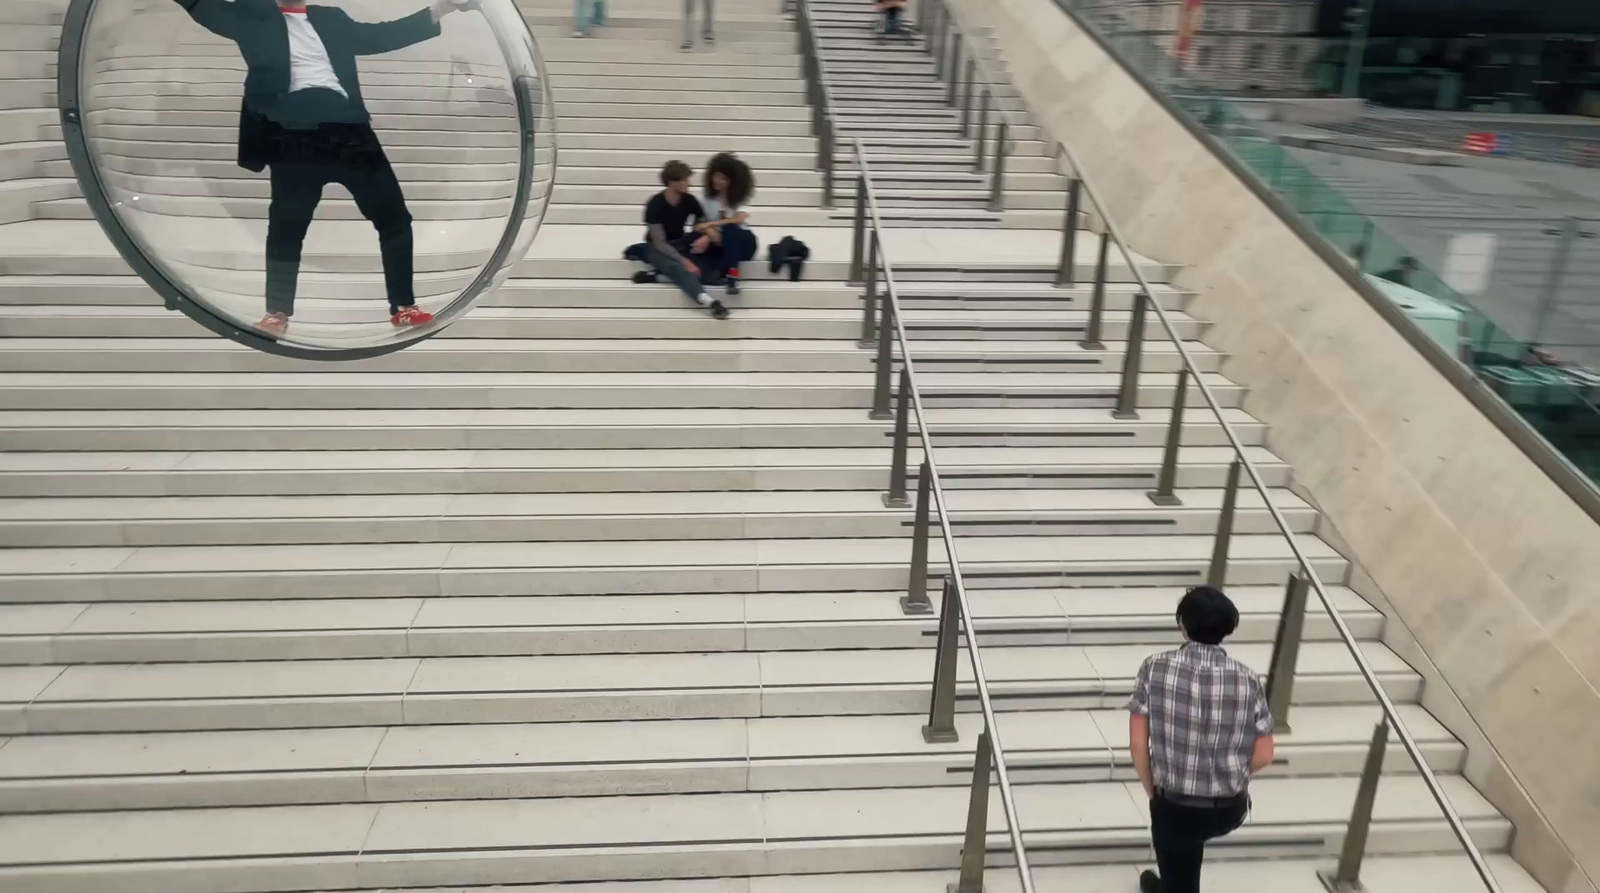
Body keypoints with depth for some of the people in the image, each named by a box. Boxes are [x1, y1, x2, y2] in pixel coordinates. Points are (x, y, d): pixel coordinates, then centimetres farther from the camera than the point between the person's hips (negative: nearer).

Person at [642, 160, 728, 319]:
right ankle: (708, 302, -61)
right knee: (677, 268, -39)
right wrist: (684, 261, -33)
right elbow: (659, 243, -22)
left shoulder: (689, 200, -8)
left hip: (680, 243, 6)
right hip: (658, 248, -6)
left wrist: (706, 238, -24)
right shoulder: (655, 204, -21)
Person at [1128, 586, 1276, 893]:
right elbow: (1264, 756, -6)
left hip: (1174, 806, -3)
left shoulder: (1155, 668, -16)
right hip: (1230, 810, 3)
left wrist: (1152, 791, 5)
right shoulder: (1248, 681, -13)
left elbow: (1138, 745, -13)